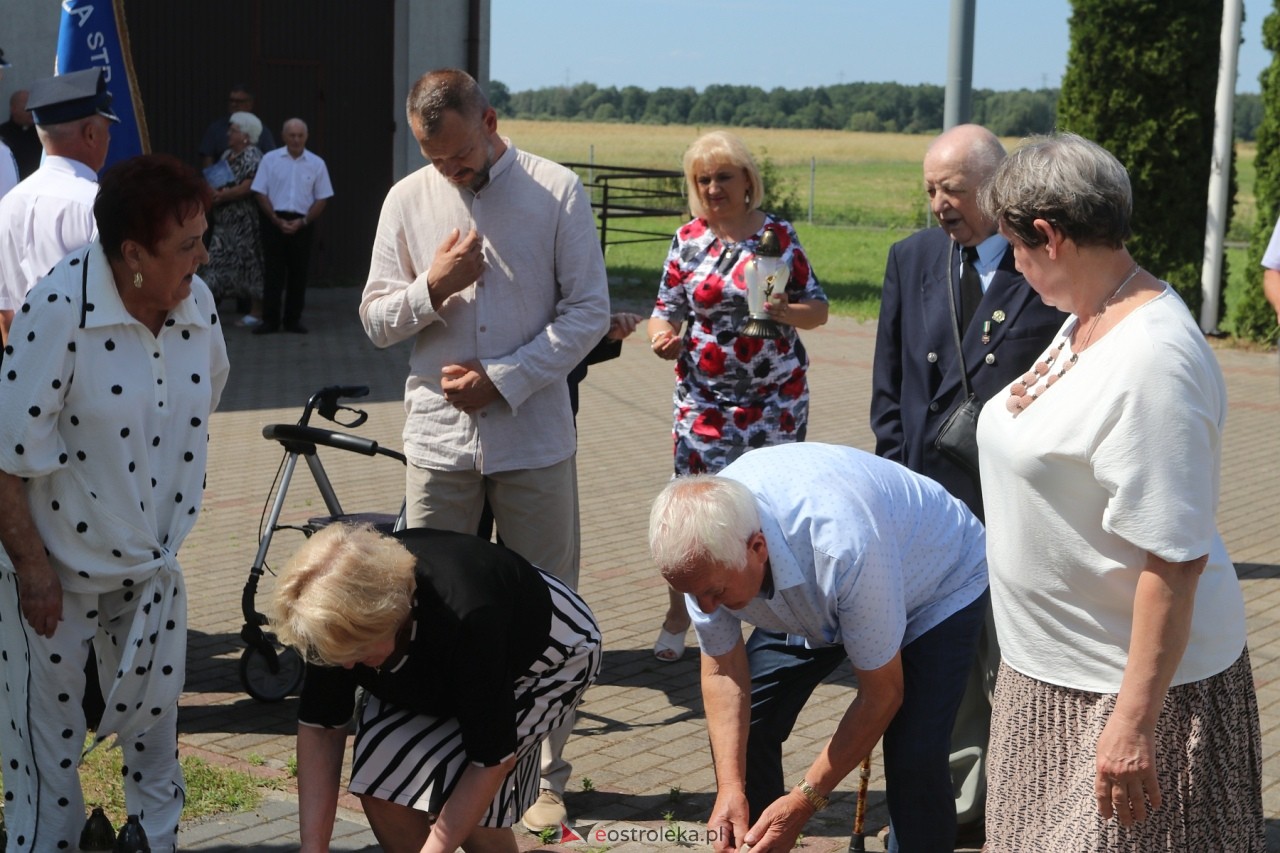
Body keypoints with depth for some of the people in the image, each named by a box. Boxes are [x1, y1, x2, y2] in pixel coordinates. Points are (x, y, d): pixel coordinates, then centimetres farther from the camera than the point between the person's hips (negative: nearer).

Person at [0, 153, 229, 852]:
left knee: (156, 712, 16)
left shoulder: (198, 303, -7)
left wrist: (178, 534, 13)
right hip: (59, 562, -5)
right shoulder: (58, 311, -24)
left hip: (153, 559, 5)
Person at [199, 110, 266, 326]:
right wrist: (213, 193, -5)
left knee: (249, 263, -3)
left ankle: (256, 312, 3)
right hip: (225, 221, 8)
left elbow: (247, 188, -19)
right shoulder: (227, 155, 15)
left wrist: (221, 195, -15)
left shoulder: (252, 157, -11)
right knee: (218, 261, 6)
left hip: (245, 222, -8)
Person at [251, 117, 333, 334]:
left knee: (299, 273, 3)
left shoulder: (316, 164, 5)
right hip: (274, 220, -1)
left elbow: (322, 198, 5)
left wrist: (303, 222, -8)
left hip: (302, 224, 1)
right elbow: (260, 193, 1)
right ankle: (270, 320, 2)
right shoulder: (270, 159, 2)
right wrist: (277, 220, -10)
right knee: (274, 271, -2)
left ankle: (293, 320, 12)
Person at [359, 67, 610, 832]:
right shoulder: (408, 201, 4)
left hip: (533, 435, -2)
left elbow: (589, 311, -5)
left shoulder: (558, 192, -4)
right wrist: (432, 288, -13)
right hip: (440, 436, 2)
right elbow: (376, 321, 6)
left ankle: (546, 775, 19)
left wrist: (503, 379, -12)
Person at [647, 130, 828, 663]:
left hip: (776, 399, 0)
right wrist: (661, 334, -15)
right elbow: (666, 308, 7)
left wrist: (787, 312, -18)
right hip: (703, 399, 1)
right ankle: (678, 618, 11)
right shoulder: (688, 239, 3)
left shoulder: (779, 235, 0)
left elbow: (818, 309, 3)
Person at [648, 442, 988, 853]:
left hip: (937, 587, -5)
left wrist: (804, 800, -27)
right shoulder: (702, 543, -28)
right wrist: (730, 789, -22)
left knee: (913, 762, -21)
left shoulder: (843, 546, -44)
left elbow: (882, 695, -29)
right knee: (736, 730, -4)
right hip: (813, 600, 5)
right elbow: (722, 668, -12)